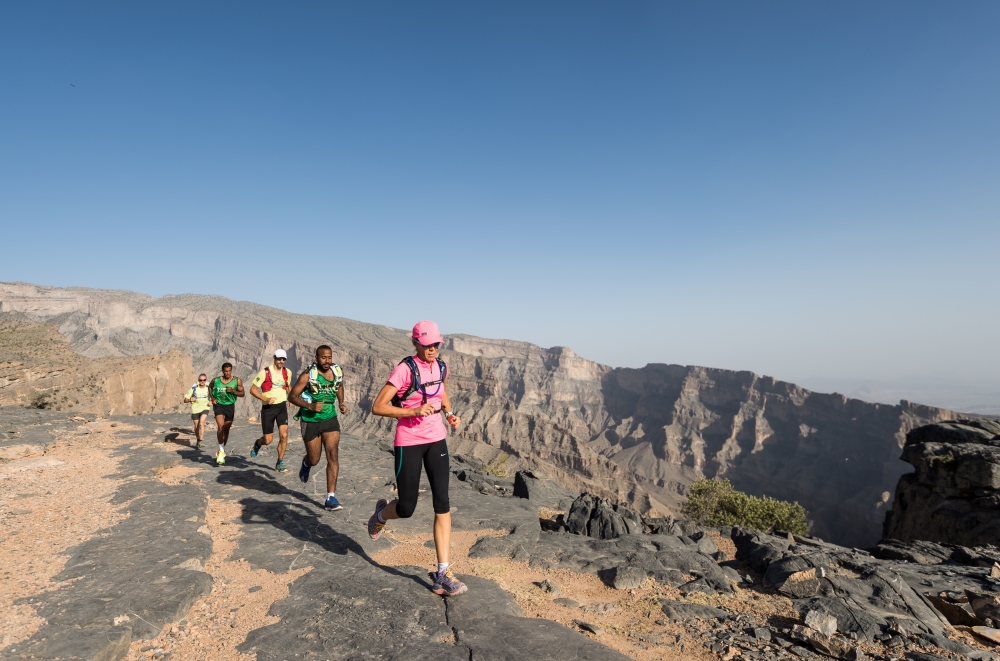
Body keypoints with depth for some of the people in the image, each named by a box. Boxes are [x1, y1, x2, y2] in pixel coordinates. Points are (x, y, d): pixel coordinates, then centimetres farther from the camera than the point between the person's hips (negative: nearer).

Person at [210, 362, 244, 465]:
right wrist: (212, 398, 4)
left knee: (226, 429, 10)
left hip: (230, 406, 1)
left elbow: (242, 393, -2)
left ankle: (222, 451, 29)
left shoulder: (237, 380, -5)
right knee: (220, 426, -22)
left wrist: (233, 391, -20)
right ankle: (221, 451, -13)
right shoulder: (216, 380, -3)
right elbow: (210, 387, 19)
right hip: (218, 405, -1)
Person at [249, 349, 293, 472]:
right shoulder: (265, 372, -12)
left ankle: (280, 463, 6)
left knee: (284, 435, -10)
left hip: (282, 406, 3)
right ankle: (257, 444, 38)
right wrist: (265, 399, -22)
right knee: (268, 440, 1)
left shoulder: (287, 372, 4)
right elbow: (253, 389, -9)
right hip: (268, 408, -3)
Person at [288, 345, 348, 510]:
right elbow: (292, 396, -12)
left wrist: (341, 403, 4)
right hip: (310, 421, -2)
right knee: (314, 460, 10)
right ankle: (305, 463, 49)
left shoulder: (338, 371, -5)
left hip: (330, 419, 3)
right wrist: (310, 406, -28)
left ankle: (331, 498, -5)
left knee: (333, 457, -9)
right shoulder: (308, 375, -17)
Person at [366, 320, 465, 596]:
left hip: (437, 440, 5)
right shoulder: (405, 370, -16)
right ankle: (382, 513, 42)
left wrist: (449, 413, 3)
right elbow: (377, 407, -19)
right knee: (407, 508, 3)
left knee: (442, 505, -3)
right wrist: (413, 411, -28)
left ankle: (443, 574, 4)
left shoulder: (441, 367, 4)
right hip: (409, 443, -5)